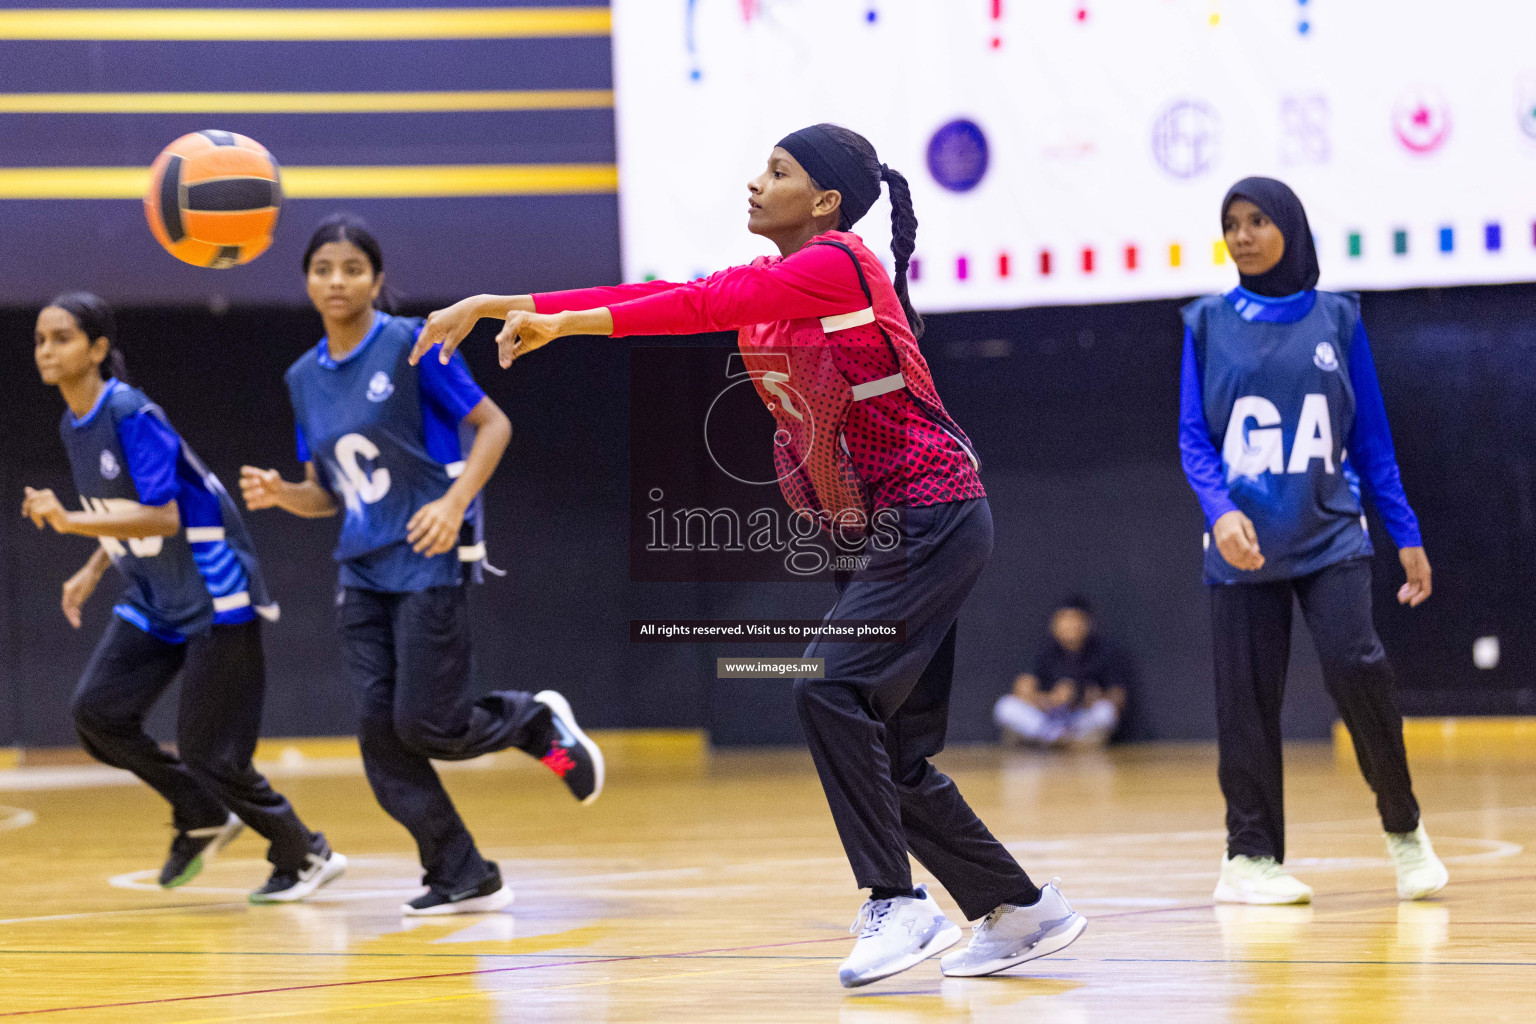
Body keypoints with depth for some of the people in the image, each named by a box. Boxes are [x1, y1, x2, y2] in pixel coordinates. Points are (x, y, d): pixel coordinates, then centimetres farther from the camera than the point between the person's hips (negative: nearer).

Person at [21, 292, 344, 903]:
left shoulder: (132, 415, -20)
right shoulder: (73, 428, 7)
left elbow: (163, 517, -27)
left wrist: (71, 522, -33)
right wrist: (93, 570, 8)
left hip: (211, 595, -8)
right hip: (155, 601, 8)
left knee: (206, 751, -7)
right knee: (96, 713, -7)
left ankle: (306, 856, 13)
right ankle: (202, 818, 13)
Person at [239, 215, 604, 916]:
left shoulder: (410, 344, -7)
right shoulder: (305, 377, 11)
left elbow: (493, 424, -6)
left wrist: (455, 502, -20)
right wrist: (281, 495, -5)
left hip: (428, 558, -6)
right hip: (363, 569, 6)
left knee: (424, 725, -11)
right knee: (380, 733, -3)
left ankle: (538, 721, 19)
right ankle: (463, 878, 5)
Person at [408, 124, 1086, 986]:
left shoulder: (836, 264, -14)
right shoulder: (770, 284, 13)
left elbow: (707, 305, -23)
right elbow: (663, 299, 8)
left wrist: (567, 324, -21)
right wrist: (500, 306, 2)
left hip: (935, 519, -10)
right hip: (889, 532, 10)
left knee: (831, 687, -20)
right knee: (895, 758, 8)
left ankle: (897, 905, -17)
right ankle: (1022, 912, 18)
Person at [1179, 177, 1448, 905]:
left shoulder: (1337, 319, 7)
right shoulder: (1208, 324, 5)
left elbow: (1371, 438, 10)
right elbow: (1194, 438, 2)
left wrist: (1406, 535, 7)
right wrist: (1220, 510, -16)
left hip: (1330, 536, -1)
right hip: (1244, 543, 1)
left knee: (1355, 665, -17)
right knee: (1247, 696, 0)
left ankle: (1403, 828, 1)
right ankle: (1251, 857, 11)